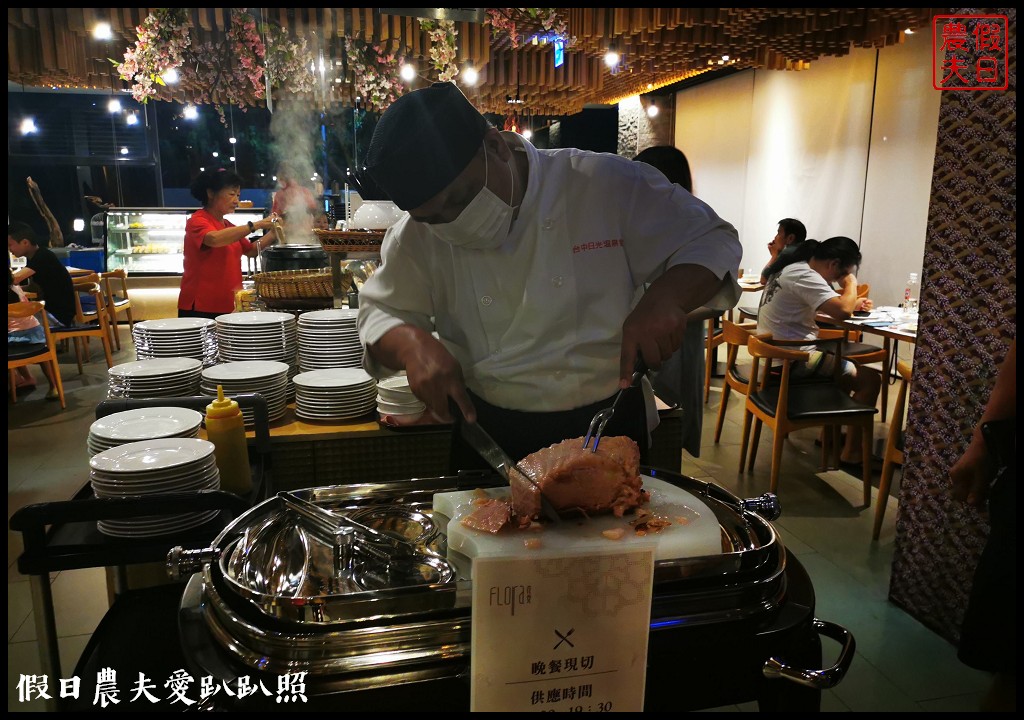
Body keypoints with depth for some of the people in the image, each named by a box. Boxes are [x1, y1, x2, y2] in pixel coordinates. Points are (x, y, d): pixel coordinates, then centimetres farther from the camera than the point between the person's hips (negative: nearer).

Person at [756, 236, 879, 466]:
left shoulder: (791, 268, 13)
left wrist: (854, 303, 8)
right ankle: (851, 452, 0)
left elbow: (822, 305, 23)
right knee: (870, 379, -7)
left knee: (844, 362, 28)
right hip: (793, 359, -11)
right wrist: (851, 284, -9)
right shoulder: (804, 276, -19)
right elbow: (842, 311, -28)